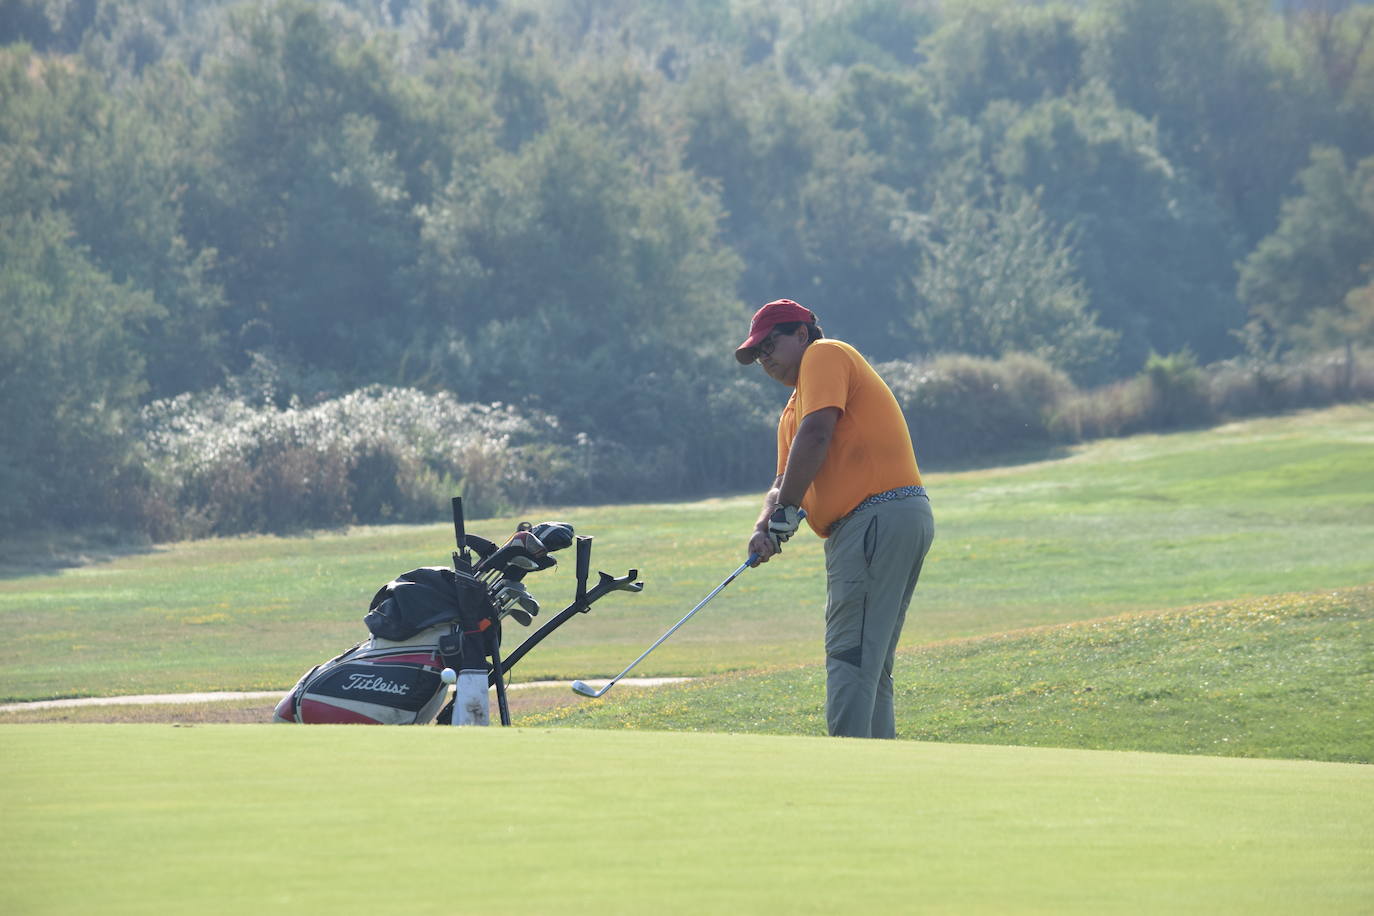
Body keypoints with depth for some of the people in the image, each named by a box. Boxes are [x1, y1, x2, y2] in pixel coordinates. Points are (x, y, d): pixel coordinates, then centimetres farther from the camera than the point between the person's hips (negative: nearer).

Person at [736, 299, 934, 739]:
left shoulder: (826, 355, 0)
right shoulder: (791, 411, 28)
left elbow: (816, 433, -13)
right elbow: (784, 481, 21)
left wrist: (786, 511, -9)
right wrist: (766, 525, 0)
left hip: (878, 516, -10)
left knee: (850, 654, -15)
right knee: (871, 664, 11)